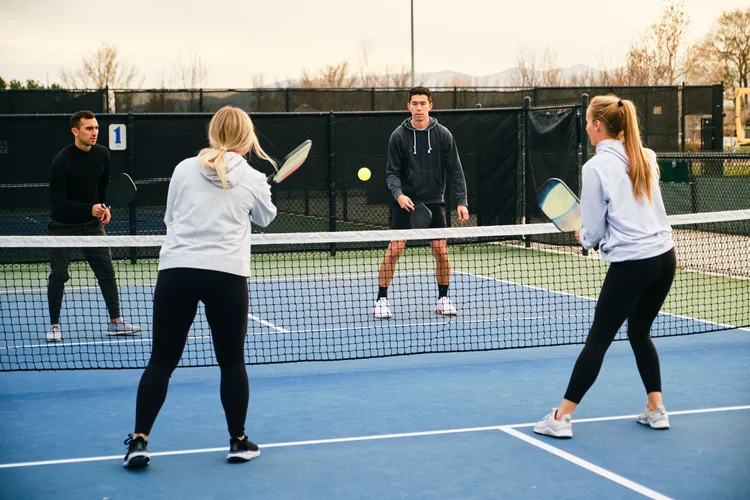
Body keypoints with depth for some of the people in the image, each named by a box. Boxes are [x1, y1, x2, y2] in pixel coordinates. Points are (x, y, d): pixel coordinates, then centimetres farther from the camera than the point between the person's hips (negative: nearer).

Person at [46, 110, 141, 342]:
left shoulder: (102, 154, -4)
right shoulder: (61, 161, -21)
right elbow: (58, 202, -21)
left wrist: (104, 207, -4)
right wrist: (89, 209, -29)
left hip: (92, 223, 5)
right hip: (64, 225, -5)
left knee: (106, 271, 2)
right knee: (58, 275, -2)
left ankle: (115, 321, 9)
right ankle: (54, 325, 11)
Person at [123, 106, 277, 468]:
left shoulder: (184, 169, 8)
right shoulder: (252, 179, 5)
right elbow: (266, 218, 24)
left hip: (176, 270, 1)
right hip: (227, 274, -1)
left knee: (161, 361, 7)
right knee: (232, 361, 13)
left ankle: (139, 440, 2)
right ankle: (238, 441, 20)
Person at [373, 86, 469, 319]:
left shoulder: (443, 135, 0)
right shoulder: (399, 136, -3)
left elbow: (455, 170, 1)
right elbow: (392, 172, -2)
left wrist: (461, 201, -6)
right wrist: (398, 194, -20)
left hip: (433, 203, 1)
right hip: (405, 202, -1)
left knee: (441, 251, -1)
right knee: (394, 250, -7)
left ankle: (443, 299, 17)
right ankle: (381, 300, 3)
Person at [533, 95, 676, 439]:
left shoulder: (596, 167, -10)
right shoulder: (647, 158, 8)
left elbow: (593, 233, -7)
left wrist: (584, 236, 15)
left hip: (630, 264, -6)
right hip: (664, 257, 6)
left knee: (598, 339, 0)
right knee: (640, 333, 21)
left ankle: (562, 417, 5)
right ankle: (656, 410, 22)